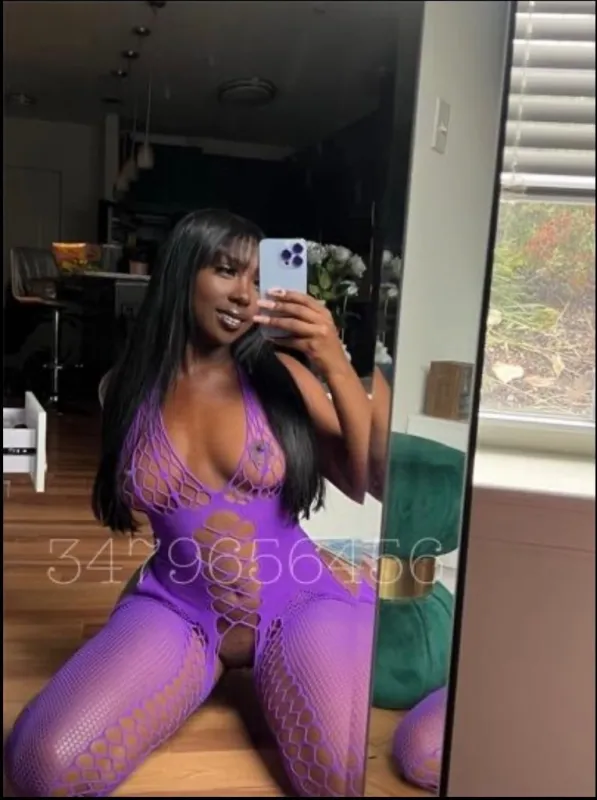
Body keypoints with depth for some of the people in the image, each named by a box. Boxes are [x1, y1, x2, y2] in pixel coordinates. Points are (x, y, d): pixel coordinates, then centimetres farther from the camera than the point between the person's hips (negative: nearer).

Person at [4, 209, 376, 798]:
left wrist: (335, 365, -21)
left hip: (299, 603, 0)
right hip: (176, 610, 1)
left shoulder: (280, 374, -6)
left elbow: (371, 483, -12)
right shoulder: (129, 387, 0)